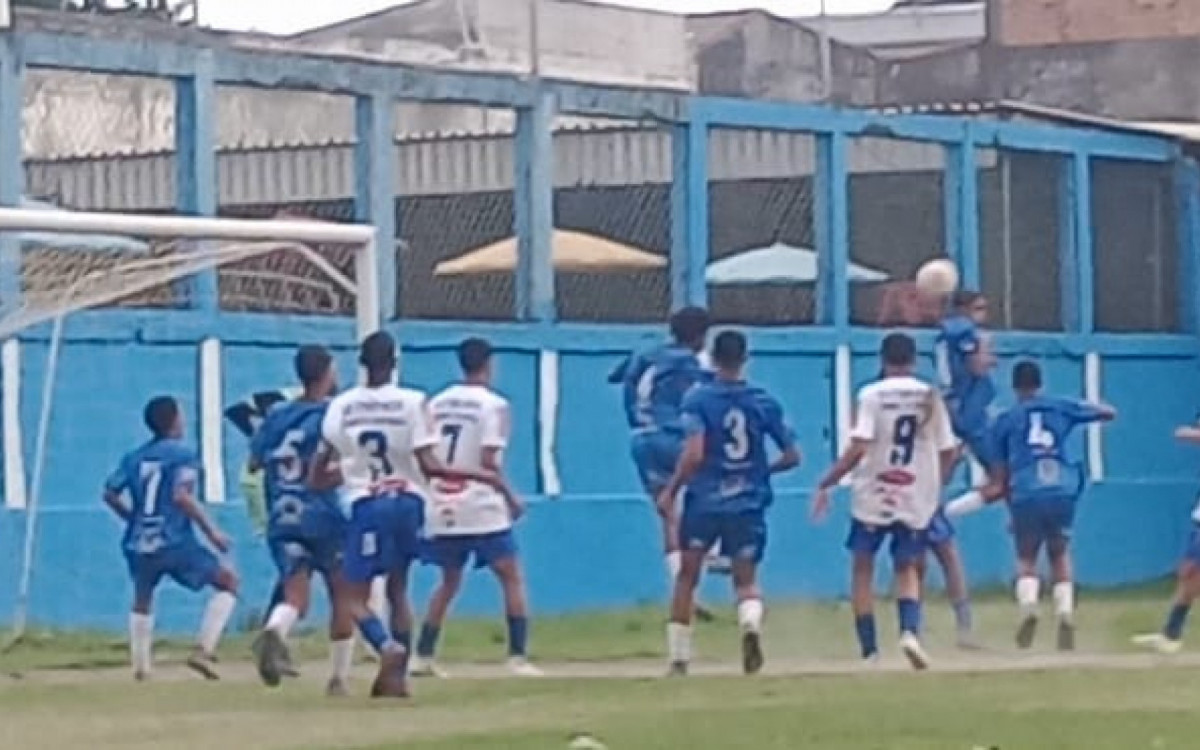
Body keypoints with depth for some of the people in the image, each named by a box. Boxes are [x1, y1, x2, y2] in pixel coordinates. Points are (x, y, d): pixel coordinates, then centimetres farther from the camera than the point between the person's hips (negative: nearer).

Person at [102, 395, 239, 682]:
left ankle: (140, 666, 23)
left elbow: (110, 494, 9)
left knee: (142, 599, 27)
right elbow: (181, 496, -18)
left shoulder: (134, 457, 12)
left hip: (139, 543, 5)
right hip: (175, 541, -5)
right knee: (227, 581, 6)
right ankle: (204, 650, -7)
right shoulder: (182, 454, -5)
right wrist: (211, 531, -13)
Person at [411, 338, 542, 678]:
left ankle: (423, 656, 15)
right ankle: (518, 658, -8)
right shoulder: (492, 404, -7)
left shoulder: (436, 403, 9)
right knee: (512, 578, 2)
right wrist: (510, 497, -3)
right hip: (481, 509, -5)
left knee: (449, 582, 19)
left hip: (441, 510, 5)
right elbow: (488, 461, -14)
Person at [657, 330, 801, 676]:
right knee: (746, 580, 11)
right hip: (748, 504, 2)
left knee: (687, 576, 13)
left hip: (703, 501, -2)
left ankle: (678, 657, 13)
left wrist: (670, 490, -8)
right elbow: (792, 456, 5)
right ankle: (751, 623, -23)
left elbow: (693, 454, -18)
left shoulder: (698, 399, -8)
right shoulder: (764, 402, 2)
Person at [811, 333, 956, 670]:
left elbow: (858, 449, -16)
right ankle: (910, 630, -13)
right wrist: (934, 487, 22)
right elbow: (948, 452, 6)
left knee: (862, 569, 12)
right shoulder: (930, 396, 4)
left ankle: (869, 649, 7)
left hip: (872, 497, -3)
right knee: (907, 569, 15)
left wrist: (825, 484, -10)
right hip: (916, 500, 3)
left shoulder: (872, 395, -7)